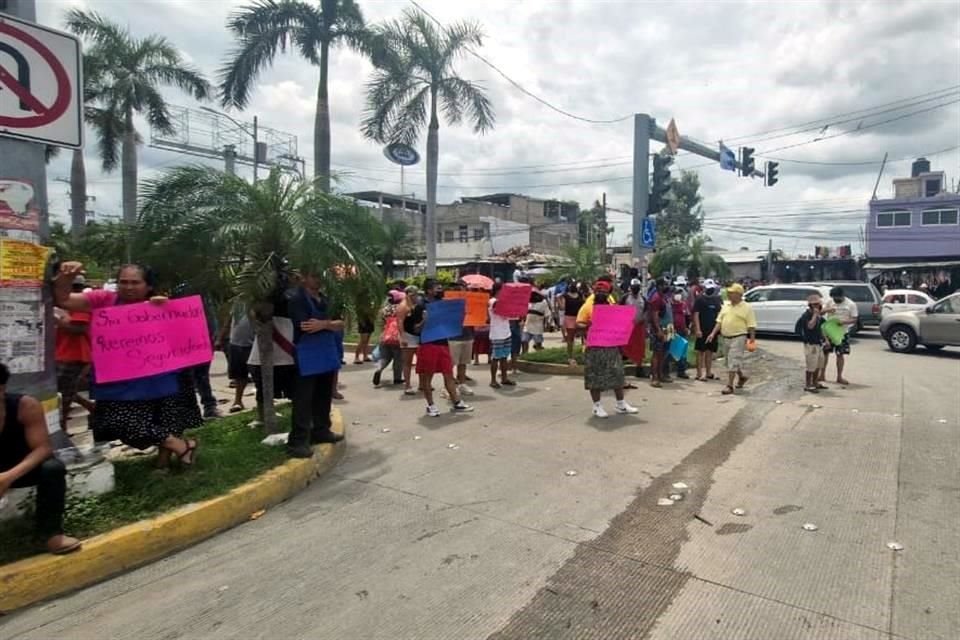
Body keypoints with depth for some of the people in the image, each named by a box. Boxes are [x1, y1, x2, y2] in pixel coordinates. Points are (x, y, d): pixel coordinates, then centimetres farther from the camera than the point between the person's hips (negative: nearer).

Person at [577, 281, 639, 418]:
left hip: (612, 346, 5)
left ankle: (621, 404, 21)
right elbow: (579, 324, -9)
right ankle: (597, 406, 10)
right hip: (594, 347, -5)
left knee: (617, 374, 9)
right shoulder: (587, 307, -2)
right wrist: (587, 326, -29)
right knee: (595, 377, 1)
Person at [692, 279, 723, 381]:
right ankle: (699, 374, 5)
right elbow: (696, 314, -10)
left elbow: (720, 313, 18)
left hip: (713, 330, 6)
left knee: (710, 352, 12)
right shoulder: (700, 299, -6)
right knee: (701, 352, 0)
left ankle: (708, 373, 21)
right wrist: (697, 329, -17)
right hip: (703, 330, -6)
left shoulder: (717, 299, 11)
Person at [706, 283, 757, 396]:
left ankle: (729, 385, -4)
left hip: (738, 338, -7)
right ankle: (742, 376, 39)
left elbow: (751, 326, -7)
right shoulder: (726, 306, 11)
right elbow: (719, 321, 12)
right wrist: (713, 333, 2)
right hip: (726, 338, 7)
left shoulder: (747, 308, -6)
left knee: (733, 362, -8)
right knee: (728, 361, 15)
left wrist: (752, 340, -11)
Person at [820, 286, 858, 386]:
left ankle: (839, 377, 14)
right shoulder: (830, 302, 0)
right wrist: (827, 310, -20)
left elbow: (854, 319, -6)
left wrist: (844, 321, -25)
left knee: (840, 354, 4)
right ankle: (822, 375, 13)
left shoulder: (851, 304, -6)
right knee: (825, 352, 3)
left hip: (842, 333, -2)